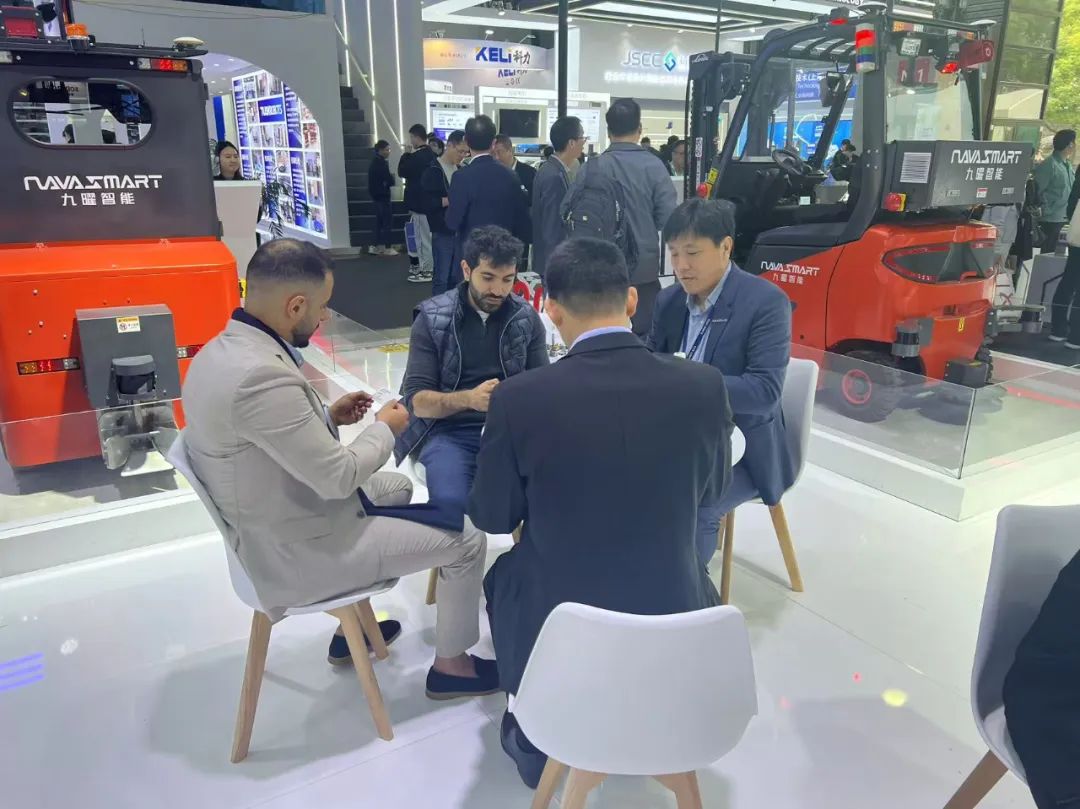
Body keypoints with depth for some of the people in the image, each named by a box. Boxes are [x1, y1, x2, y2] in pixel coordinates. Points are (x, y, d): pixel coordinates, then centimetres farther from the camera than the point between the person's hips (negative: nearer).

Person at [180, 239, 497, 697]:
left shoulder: (222, 350, 0)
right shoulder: (262, 375, -32)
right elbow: (337, 476, -25)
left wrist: (329, 416, 6)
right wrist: (385, 429, -8)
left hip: (275, 523, 10)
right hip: (297, 549, -10)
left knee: (398, 486, 29)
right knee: (464, 541, -2)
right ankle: (451, 666, 21)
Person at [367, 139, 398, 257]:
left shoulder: (375, 162, 14)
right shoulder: (381, 163, -16)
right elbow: (390, 181, -18)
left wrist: (390, 179, 3)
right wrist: (393, 179, 3)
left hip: (376, 194, 10)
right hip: (382, 195, -10)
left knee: (380, 221, 13)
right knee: (388, 221, -5)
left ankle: (377, 246, 14)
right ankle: (387, 248, -3)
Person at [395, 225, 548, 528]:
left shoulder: (527, 318, 4)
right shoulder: (432, 317, -3)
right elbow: (417, 400, -7)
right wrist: (468, 399, -27)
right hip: (448, 430, -2)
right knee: (450, 500, -32)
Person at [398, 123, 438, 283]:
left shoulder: (417, 156, -21)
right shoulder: (430, 154, 9)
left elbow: (402, 172, -12)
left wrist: (406, 154, -3)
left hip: (420, 202, -9)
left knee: (423, 236, -2)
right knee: (426, 235, 16)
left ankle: (426, 270, 4)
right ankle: (426, 266, 24)